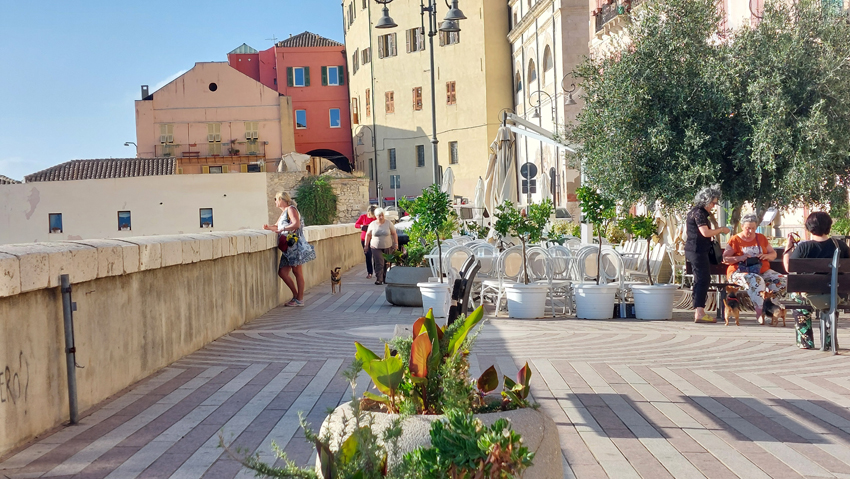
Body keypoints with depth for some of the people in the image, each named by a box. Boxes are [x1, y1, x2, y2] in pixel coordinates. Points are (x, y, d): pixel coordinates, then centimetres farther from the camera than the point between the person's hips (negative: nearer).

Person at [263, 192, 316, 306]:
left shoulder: (291, 209, -6)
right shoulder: (283, 212, 22)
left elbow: (296, 224, -20)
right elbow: (278, 226, 29)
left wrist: (282, 229, -23)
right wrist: (269, 227, 11)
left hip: (296, 245, -9)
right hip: (288, 247, 9)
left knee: (297, 272, -3)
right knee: (282, 272, 5)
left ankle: (299, 299, 2)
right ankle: (295, 295, 15)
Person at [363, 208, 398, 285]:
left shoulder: (389, 223, -1)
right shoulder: (372, 224, 1)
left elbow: (394, 234, 5)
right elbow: (368, 235, 9)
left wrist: (396, 243, -1)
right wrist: (366, 245, 8)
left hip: (387, 247, 1)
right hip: (376, 247, -1)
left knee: (386, 263, 7)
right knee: (379, 263, -13)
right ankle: (378, 279, -13)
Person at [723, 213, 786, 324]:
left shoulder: (761, 238, 17)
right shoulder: (735, 240, 4)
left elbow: (774, 254, 21)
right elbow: (725, 258, -3)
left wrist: (766, 256, -3)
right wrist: (740, 258, -20)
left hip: (762, 271, 5)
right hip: (740, 272, -5)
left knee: (781, 281, -20)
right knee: (756, 281, -38)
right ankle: (760, 312, -36)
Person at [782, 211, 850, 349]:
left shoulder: (803, 247, -15)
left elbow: (788, 268, -8)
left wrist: (788, 248, 5)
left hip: (811, 297, -2)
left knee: (796, 295, 34)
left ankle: (806, 342, 34)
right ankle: (830, 341, 46)